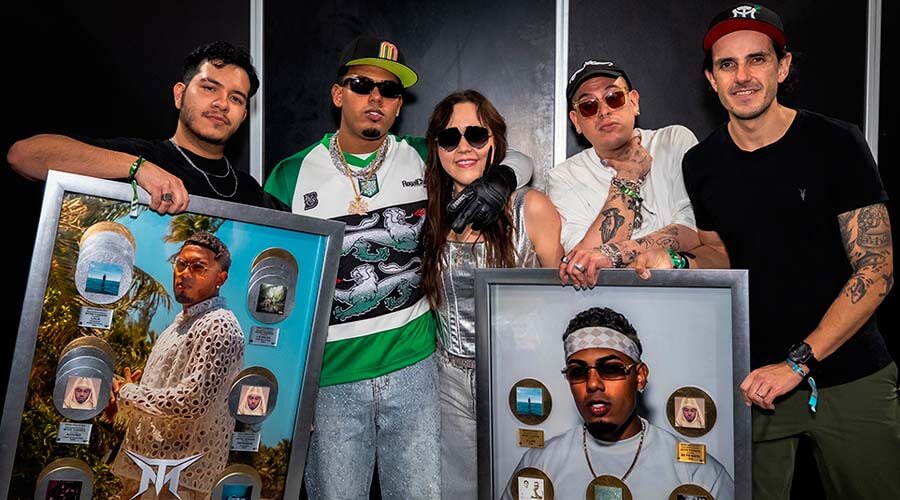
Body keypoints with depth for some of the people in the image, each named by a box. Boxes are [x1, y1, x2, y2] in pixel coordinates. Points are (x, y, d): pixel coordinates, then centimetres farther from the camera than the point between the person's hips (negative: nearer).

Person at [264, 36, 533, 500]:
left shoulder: (425, 159, 4)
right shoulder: (292, 175, 0)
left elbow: (521, 161, 14)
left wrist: (500, 178, -11)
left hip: (413, 368, 1)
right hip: (330, 377, -1)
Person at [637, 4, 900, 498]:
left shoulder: (834, 142, -8)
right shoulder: (701, 164, 1)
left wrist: (798, 362, -17)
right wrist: (676, 264, -11)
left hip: (849, 376, -2)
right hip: (751, 379, 2)